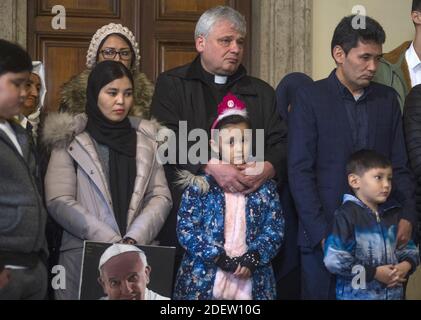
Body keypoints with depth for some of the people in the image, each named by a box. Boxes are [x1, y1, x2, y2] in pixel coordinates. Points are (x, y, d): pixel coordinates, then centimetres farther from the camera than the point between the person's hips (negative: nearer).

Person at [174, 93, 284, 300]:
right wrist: (220, 259, -12)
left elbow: (275, 228, 3)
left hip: (252, 281, 2)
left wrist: (251, 259, -12)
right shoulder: (200, 185, -1)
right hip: (203, 279, -2)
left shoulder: (264, 187, 6)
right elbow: (185, 227, -6)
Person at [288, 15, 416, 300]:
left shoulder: (388, 99, 10)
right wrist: (322, 233, -13)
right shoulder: (310, 98, -2)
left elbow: (400, 166, 10)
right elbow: (300, 172, -7)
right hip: (324, 235, -3)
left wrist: (407, 216, -5)